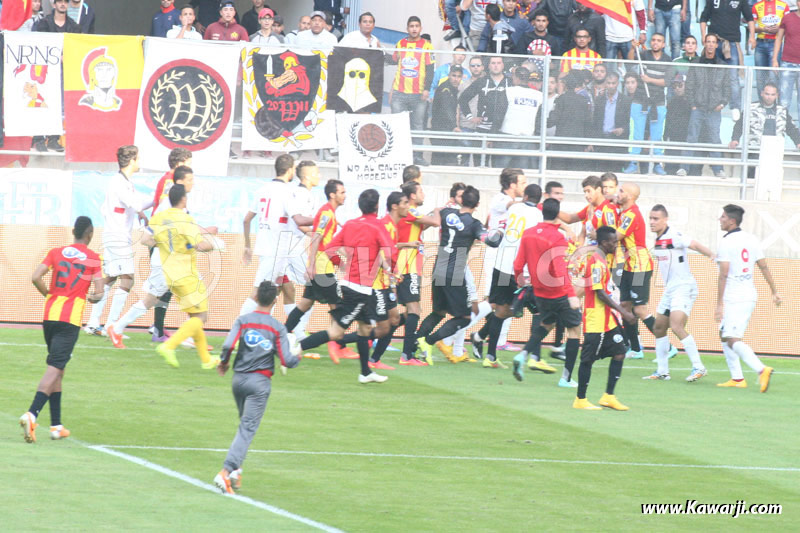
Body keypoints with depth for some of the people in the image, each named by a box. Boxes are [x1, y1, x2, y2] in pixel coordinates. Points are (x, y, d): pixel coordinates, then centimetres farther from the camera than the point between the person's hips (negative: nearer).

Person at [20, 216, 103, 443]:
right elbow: (98, 293, -4)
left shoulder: (56, 252, 8)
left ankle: (56, 425, 18)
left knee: (57, 367, 17)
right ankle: (32, 414, -30)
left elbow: (36, 278, -4)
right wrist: (91, 298, 19)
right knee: (54, 369, -9)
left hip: (49, 315, 4)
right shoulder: (93, 258, 1)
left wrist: (48, 295, 13)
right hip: (71, 318, -4)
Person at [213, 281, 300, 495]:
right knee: (247, 429, -5)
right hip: (260, 382, -3)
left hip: (238, 379, 3)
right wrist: (298, 358, 14)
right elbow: (286, 361, -9)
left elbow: (228, 345, -12)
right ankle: (226, 472, -19)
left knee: (245, 426, 22)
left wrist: (224, 363, 8)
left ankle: (235, 470, 18)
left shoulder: (242, 320, 0)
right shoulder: (278, 328, -4)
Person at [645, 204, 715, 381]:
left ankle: (698, 367, -16)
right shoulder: (658, 240, 10)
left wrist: (711, 255, -44)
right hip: (669, 290, 10)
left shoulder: (673, 237, -17)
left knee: (676, 326, -22)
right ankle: (662, 371, 20)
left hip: (684, 288, -10)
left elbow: (695, 245, -30)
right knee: (659, 328, 11)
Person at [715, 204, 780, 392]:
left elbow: (723, 275, -16)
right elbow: (764, 267, 12)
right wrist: (774, 291, 17)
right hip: (750, 295, 9)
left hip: (733, 298, -9)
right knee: (724, 336, 20)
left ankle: (761, 369, -32)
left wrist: (719, 304, -16)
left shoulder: (726, 243, -13)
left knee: (733, 340, -13)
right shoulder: (751, 240, 9)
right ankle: (737, 378, 17)